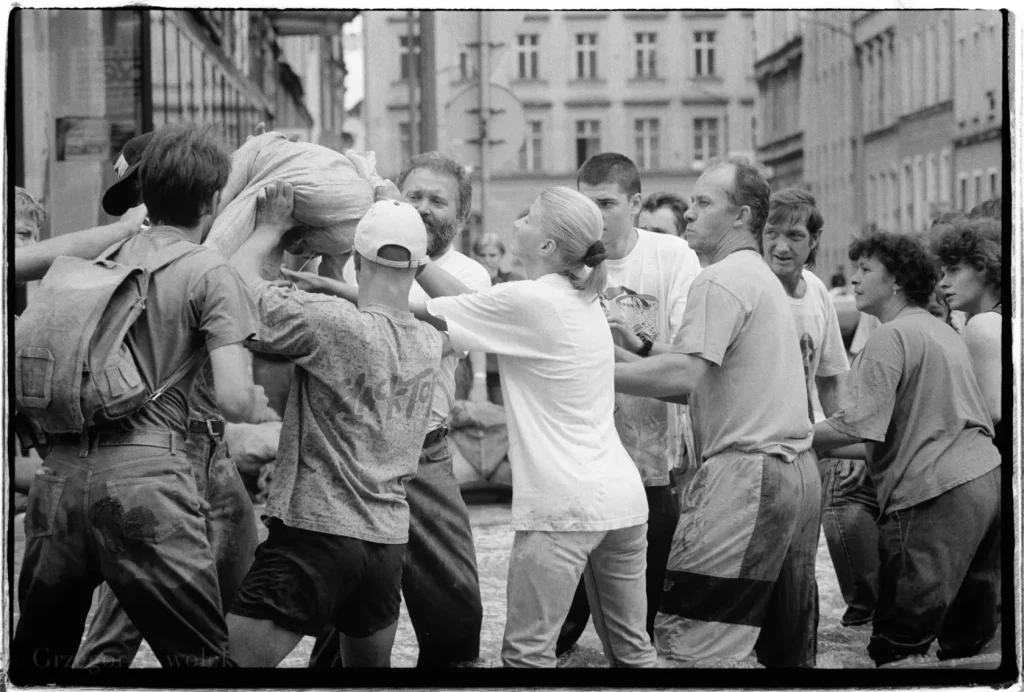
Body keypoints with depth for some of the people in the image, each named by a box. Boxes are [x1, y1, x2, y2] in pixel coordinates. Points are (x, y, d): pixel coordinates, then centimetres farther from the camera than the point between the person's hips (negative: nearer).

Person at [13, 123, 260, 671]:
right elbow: (234, 402, -9)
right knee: (201, 657, 3)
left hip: (60, 474, 6)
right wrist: (255, 397, 15)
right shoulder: (210, 274, -1)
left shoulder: (105, 254, 15)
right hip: (143, 476, -5)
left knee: (38, 655, 16)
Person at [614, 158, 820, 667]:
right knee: (788, 648, 12)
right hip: (799, 468, 10)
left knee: (686, 638, -11)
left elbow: (683, 374, -20)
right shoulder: (765, 278, 23)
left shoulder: (720, 280, -8)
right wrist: (634, 358, 14)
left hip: (746, 470, -10)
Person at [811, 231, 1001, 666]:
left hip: (933, 492, -9)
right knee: (968, 636, 14)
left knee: (899, 644, -6)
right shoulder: (944, 332, 20)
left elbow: (860, 425, -17)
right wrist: (878, 456, 27)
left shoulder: (891, 337, -9)